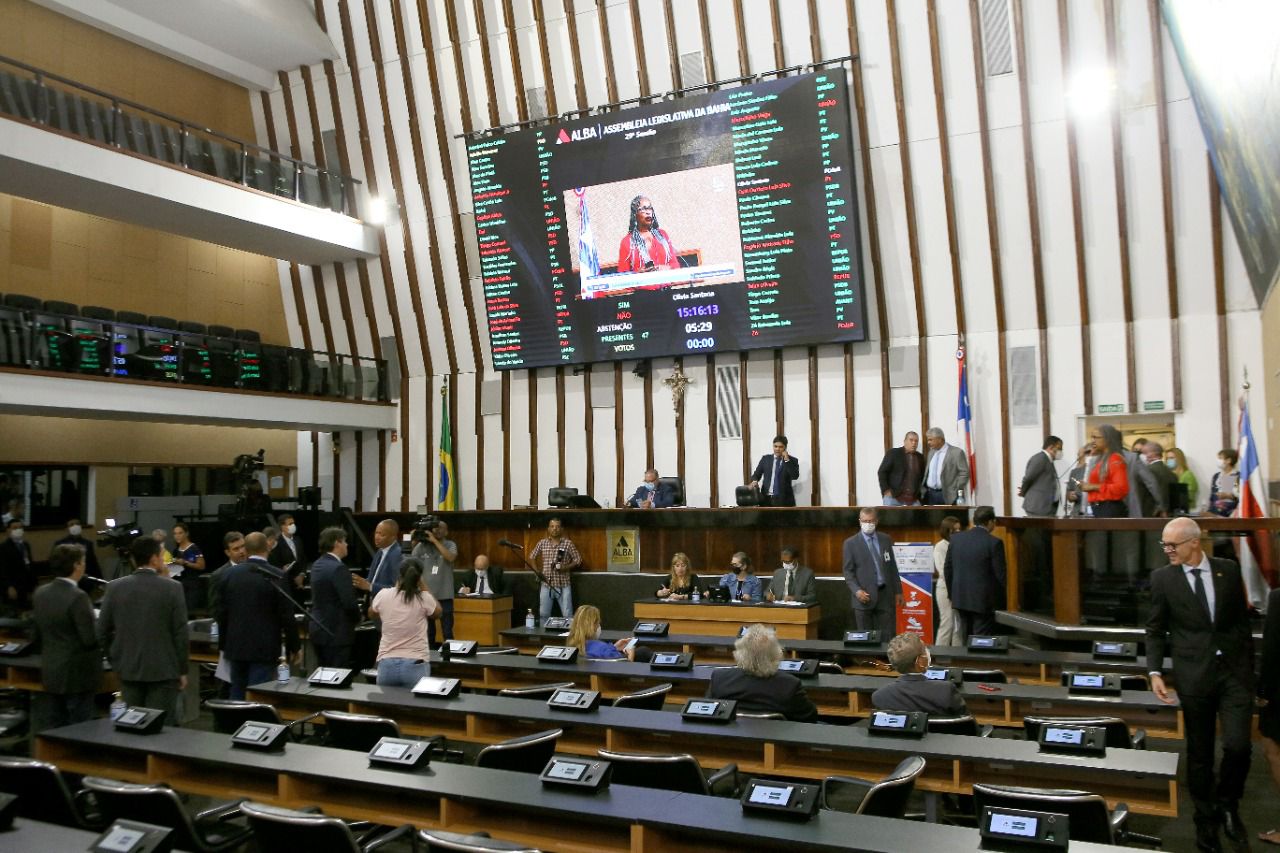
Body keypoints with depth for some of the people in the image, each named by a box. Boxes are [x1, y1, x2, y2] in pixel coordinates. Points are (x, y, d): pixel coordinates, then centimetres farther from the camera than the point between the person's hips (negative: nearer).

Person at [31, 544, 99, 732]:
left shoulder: (41, 593, 3)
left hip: (50, 673, 7)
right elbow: (91, 638, -21)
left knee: (53, 730, 14)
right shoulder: (78, 597, -20)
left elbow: (35, 636, 11)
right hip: (78, 674, -7)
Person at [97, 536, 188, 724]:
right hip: (163, 670, -3)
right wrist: (182, 670, 1)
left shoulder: (115, 587, -1)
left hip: (128, 670, 4)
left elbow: (103, 632, 4)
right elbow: (180, 633, -8)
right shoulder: (172, 587, -10)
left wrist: (115, 662, 16)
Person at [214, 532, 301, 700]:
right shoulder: (277, 576, -11)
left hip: (236, 647, 5)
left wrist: (224, 644, 18)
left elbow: (221, 613, 6)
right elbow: (287, 616, -10)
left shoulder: (229, 574, 2)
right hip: (264, 648, -4)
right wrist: (294, 647, 0)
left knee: (237, 696, 15)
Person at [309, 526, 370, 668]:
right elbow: (349, 602, -21)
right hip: (336, 632, -9)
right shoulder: (338, 568, -18)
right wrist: (357, 619, -3)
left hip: (318, 629, 9)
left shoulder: (317, 565, 8)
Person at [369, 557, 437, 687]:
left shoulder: (383, 595, -3)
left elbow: (371, 614, 20)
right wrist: (424, 589, 17)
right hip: (415, 665, -2)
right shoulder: (424, 598, -10)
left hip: (386, 664, 2)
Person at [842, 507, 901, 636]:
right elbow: (848, 571, -3)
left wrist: (897, 591, 12)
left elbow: (892, 567, 14)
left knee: (888, 637, 2)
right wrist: (857, 590, -17)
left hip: (885, 594, 3)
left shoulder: (886, 539, 10)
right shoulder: (851, 543, -1)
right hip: (865, 595, -3)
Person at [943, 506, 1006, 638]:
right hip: (983, 600, -5)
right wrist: (1001, 601, 2)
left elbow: (947, 568, 8)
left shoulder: (956, 538, 2)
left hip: (960, 598, 5)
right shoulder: (994, 543, -13)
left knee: (965, 642, 14)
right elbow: (1000, 574, -10)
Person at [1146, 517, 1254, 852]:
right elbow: (1155, 630, 3)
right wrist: (1155, 672, -6)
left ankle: (1227, 804, 21)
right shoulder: (1162, 577, -2)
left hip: (1234, 670, 1)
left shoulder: (1229, 569, 2)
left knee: (1238, 745, -8)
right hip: (1194, 674, -1)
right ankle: (1206, 819, 24)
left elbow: (1242, 619, 9)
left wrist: (1249, 665, 7)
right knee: (1199, 752, 7)